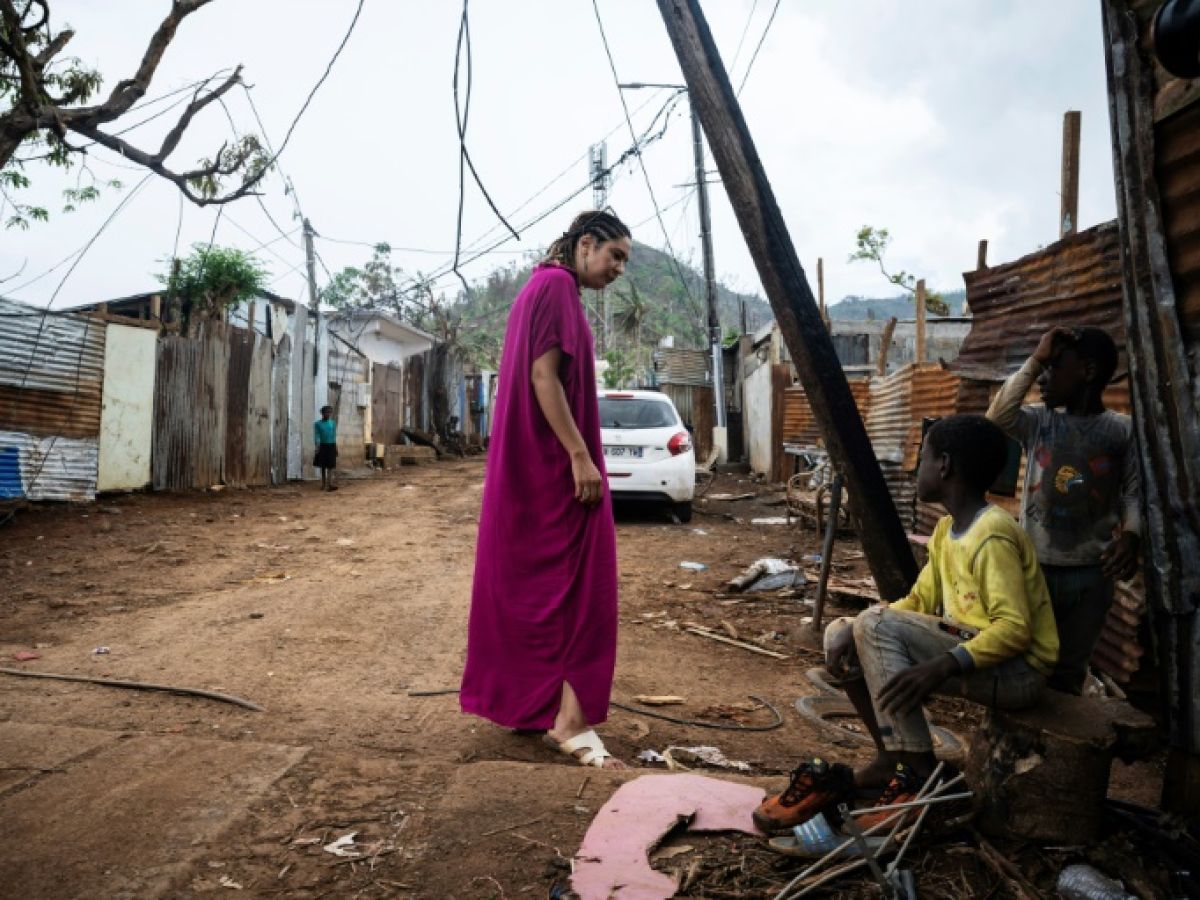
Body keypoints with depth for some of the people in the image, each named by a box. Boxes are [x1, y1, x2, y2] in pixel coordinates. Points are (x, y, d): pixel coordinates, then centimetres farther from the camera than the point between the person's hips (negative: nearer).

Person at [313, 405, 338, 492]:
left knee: (331, 465, -8)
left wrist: (336, 448, 9)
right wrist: (317, 446, -15)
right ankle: (323, 484, 17)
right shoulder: (317, 424, 0)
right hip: (322, 446, -1)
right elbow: (316, 436, -4)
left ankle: (331, 484, -13)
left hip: (331, 446, 1)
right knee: (323, 466, 7)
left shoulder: (333, 423, 6)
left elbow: (334, 435, 10)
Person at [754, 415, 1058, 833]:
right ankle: (891, 760, 3)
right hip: (964, 643, 9)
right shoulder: (947, 529, 9)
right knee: (843, 634, -4)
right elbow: (919, 601, 9)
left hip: (1015, 670, -9)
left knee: (875, 626, -27)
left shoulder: (993, 536, -20)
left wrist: (942, 666, -38)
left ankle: (922, 776, -16)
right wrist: (853, 630, -8)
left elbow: (1015, 629, -26)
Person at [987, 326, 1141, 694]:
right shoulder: (1038, 421, 4)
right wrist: (1034, 360, -11)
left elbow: (1135, 492, 1)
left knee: (1069, 669, 12)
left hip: (1091, 573, -1)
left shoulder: (1123, 429, 0)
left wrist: (1130, 535, -18)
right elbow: (997, 417, -15)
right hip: (1034, 567, 1)